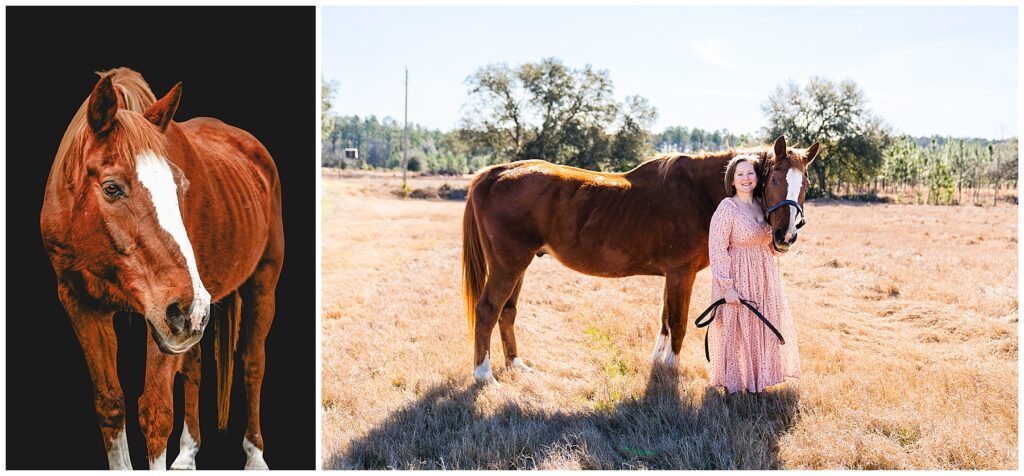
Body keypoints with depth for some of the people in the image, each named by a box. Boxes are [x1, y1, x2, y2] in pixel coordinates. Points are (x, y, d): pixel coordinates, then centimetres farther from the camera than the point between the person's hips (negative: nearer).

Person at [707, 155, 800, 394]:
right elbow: (717, 250, -19)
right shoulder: (727, 208, -17)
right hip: (737, 278, -7)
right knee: (735, 331, 5)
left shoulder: (763, 205, 4)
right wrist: (728, 286, -23)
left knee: (762, 328, 18)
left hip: (764, 277, 7)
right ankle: (733, 384, 22)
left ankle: (756, 381, 36)